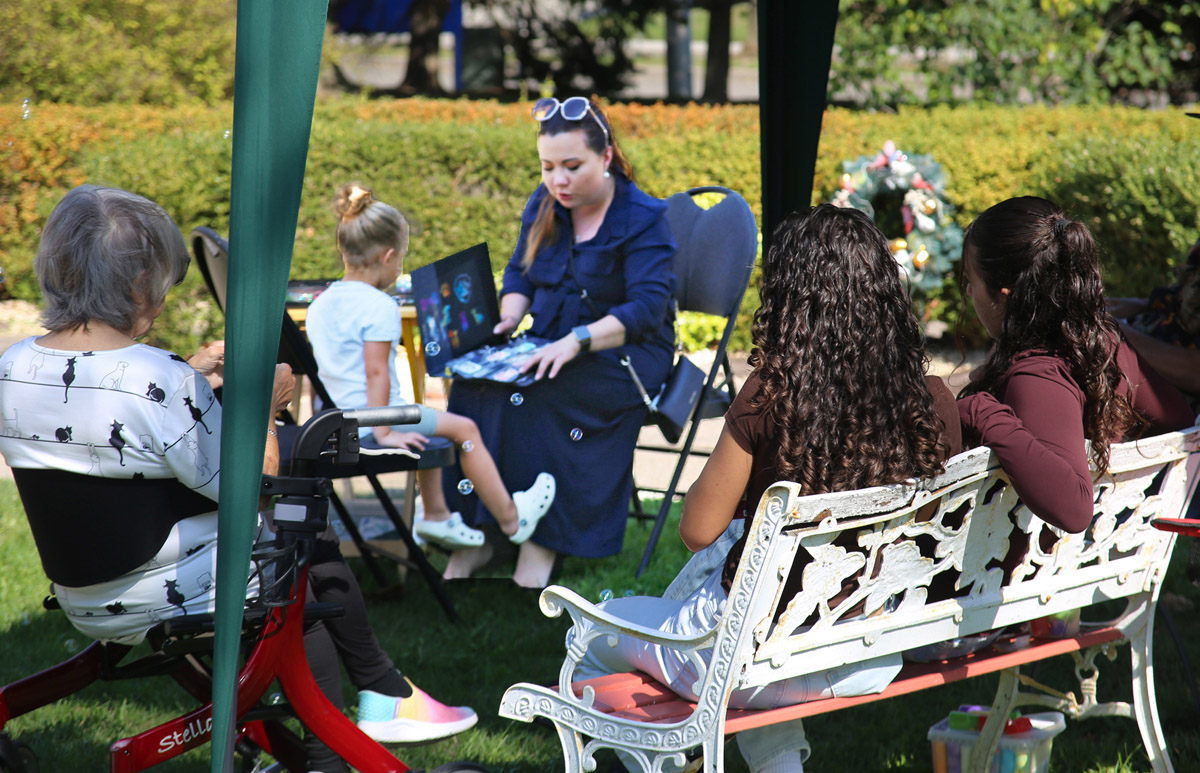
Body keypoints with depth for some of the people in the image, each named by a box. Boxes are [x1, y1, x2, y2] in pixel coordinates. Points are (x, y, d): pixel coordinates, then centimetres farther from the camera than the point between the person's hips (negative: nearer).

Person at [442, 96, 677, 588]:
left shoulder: (644, 219, -11)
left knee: (531, 395, -35)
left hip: (626, 351, -6)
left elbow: (647, 309, -20)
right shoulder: (543, 205, 9)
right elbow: (519, 272, 18)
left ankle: (541, 541, -29)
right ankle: (473, 534, -24)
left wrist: (577, 340, -34)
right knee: (473, 380, -25)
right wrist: (510, 316, -6)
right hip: (551, 344, 6)